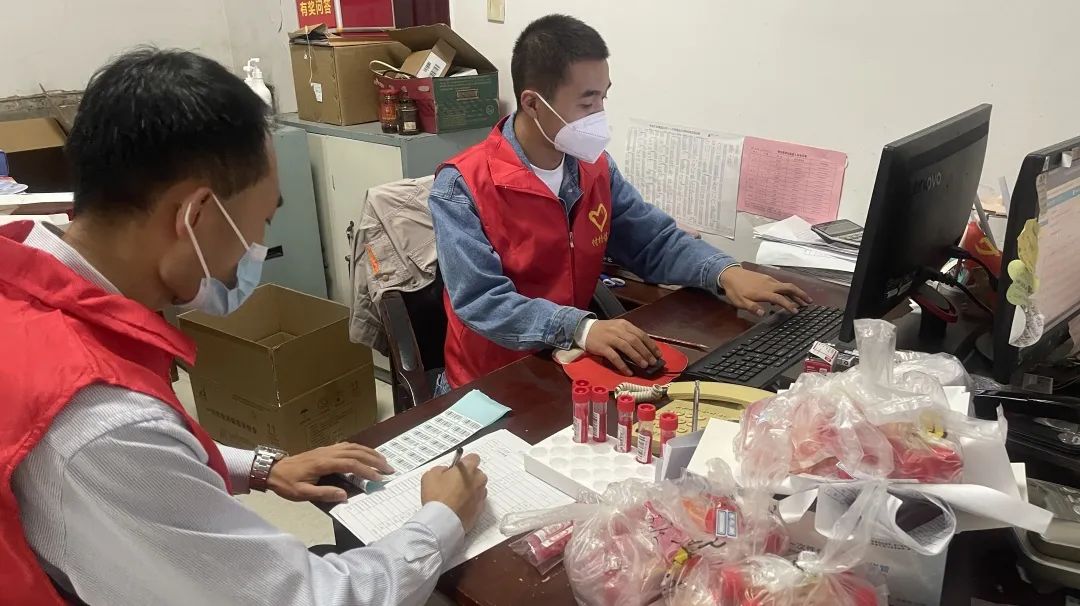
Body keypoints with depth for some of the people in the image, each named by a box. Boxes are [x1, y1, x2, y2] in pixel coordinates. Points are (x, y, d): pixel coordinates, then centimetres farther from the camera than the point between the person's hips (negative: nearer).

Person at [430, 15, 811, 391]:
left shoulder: (596, 166, 3)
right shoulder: (462, 186, -16)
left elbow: (655, 241, 9)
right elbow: (479, 301, -24)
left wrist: (726, 273, -9)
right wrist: (581, 328, -37)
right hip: (492, 381, -5)